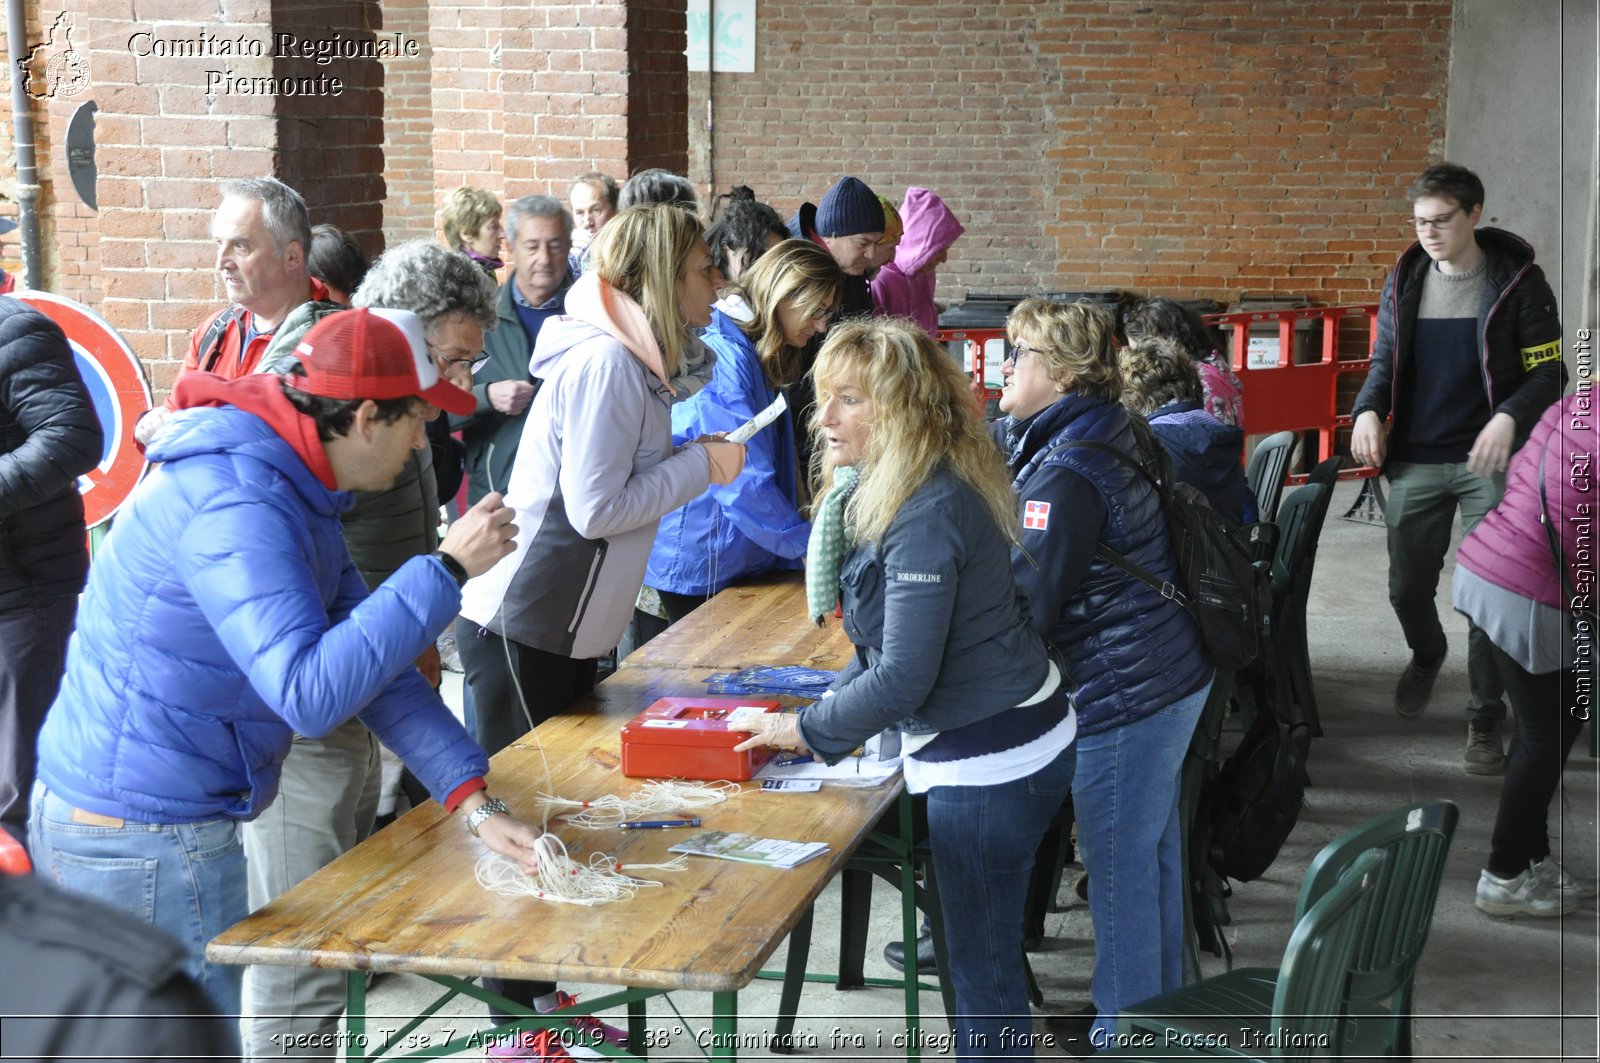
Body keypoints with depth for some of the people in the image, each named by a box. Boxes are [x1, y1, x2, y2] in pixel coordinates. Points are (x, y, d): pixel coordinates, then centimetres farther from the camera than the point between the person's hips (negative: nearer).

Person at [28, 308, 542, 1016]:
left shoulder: (297, 490, 10)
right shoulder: (237, 505, -24)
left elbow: (372, 661, 9)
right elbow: (312, 693, -33)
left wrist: (473, 803, 2)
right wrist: (447, 568, -27)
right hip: (143, 841, -11)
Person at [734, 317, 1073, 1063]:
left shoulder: (928, 513, -25)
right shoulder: (884, 489, 6)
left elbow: (902, 679, -24)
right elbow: (885, 642, 15)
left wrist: (809, 730, -12)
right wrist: (829, 710, 4)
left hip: (989, 758, -10)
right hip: (999, 740, 10)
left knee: (982, 961, 1)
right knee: (981, 944, 21)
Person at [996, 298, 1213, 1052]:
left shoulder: (1064, 474, -22)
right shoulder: (1107, 432, 7)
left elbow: (1027, 601, -22)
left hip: (1124, 693, -10)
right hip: (1169, 675, 10)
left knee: (1118, 864, 4)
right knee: (1152, 851, 21)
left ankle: (1124, 1027, 18)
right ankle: (1159, 1005, 35)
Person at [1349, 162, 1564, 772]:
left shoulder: (1517, 281, -5)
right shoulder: (1404, 281, 5)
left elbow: (1548, 372, -5)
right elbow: (1385, 361, 12)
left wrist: (1509, 418, -25)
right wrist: (1368, 411, -9)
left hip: (1488, 462, -3)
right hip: (1416, 462, 3)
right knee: (1407, 588, 9)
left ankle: (1485, 720, 13)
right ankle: (1426, 655, 43)